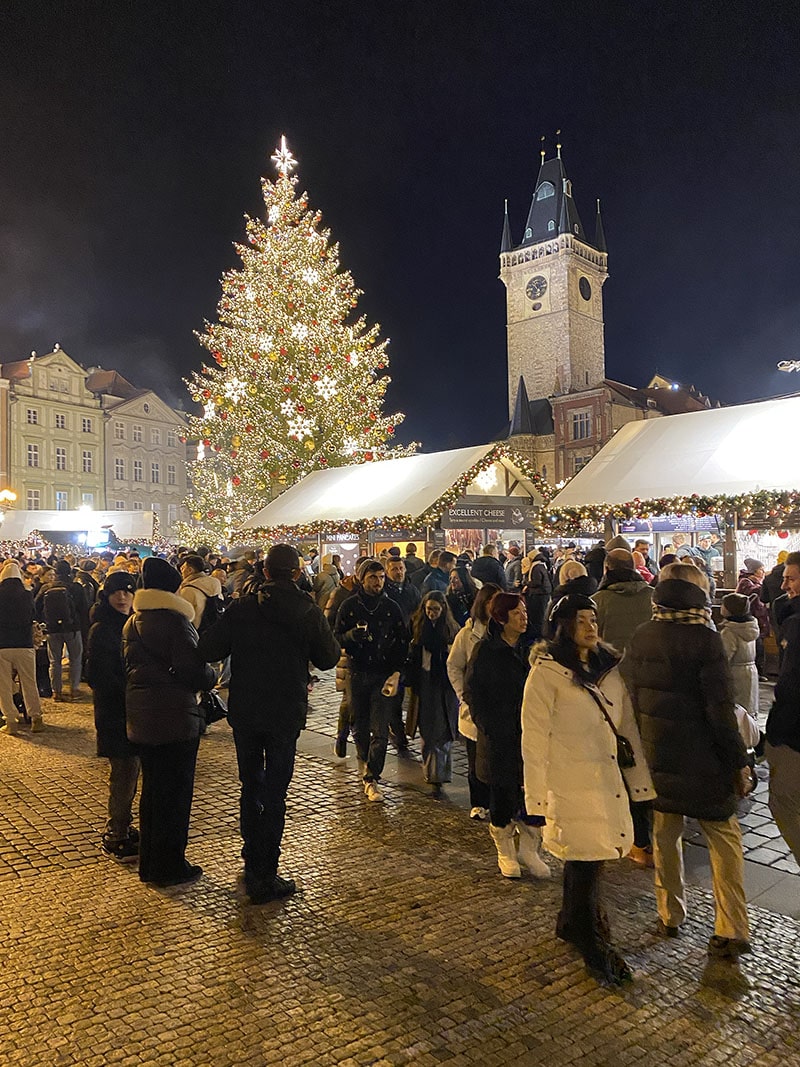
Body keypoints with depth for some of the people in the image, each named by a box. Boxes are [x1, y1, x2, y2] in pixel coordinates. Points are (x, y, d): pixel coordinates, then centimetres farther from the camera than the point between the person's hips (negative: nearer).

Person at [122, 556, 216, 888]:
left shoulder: (131, 622, 9)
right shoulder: (174, 621, -18)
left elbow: (132, 666, 16)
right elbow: (193, 671, -21)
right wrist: (212, 676, -1)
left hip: (140, 717, 8)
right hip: (174, 718, -8)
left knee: (152, 788, 19)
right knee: (176, 792, 4)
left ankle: (149, 863, 30)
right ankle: (169, 867, 14)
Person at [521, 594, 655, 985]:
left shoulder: (609, 668, 8)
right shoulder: (547, 673, -12)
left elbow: (627, 725, 12)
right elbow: (535, 737, -11)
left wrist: (639, 774, 9)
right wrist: (537, 794, -11)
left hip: (608, 778, 6)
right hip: (570, 781, -6)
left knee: (586, 854, 17)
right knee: (586, 857, 0)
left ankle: (571, 922, 40)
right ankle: (591, 941, 21)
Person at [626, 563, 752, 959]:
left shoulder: (640, 637, -2)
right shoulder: (704, 638, -17)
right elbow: (720, 708, -15)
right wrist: (738, 762, -6)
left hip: (656, 753, 5)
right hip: (702, 758, -4)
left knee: (665, 834, 17)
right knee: (723, 838, 10)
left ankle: (669, 916, 28)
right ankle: (731, 930, 12)